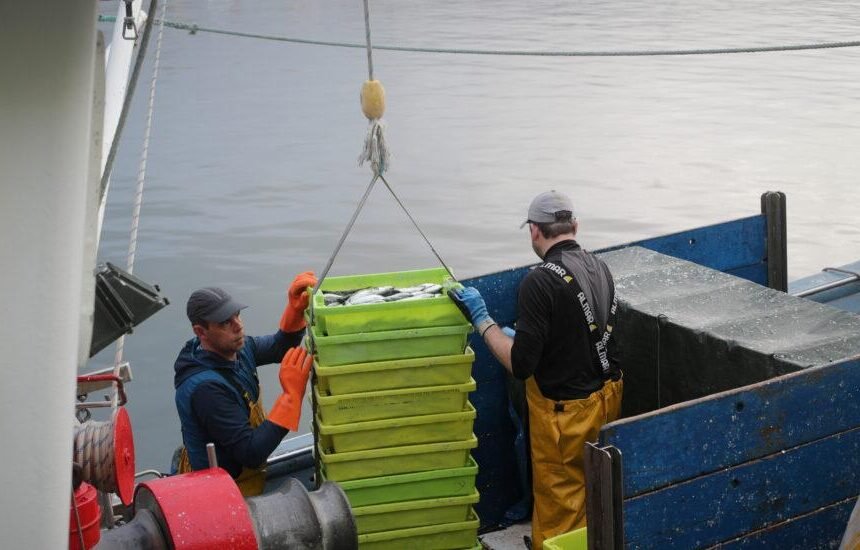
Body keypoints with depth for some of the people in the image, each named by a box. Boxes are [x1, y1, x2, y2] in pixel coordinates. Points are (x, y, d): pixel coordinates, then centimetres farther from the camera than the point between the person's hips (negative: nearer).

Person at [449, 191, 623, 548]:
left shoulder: (540, 282, -23)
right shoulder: (600, 267, 0)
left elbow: (520, 365, -23)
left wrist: (481, 319, -13)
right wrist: (522, 335, 21)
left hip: (567, 411, -7)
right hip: (608, 395, 7)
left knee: (559, 501, 8)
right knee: (591, 488, 24)